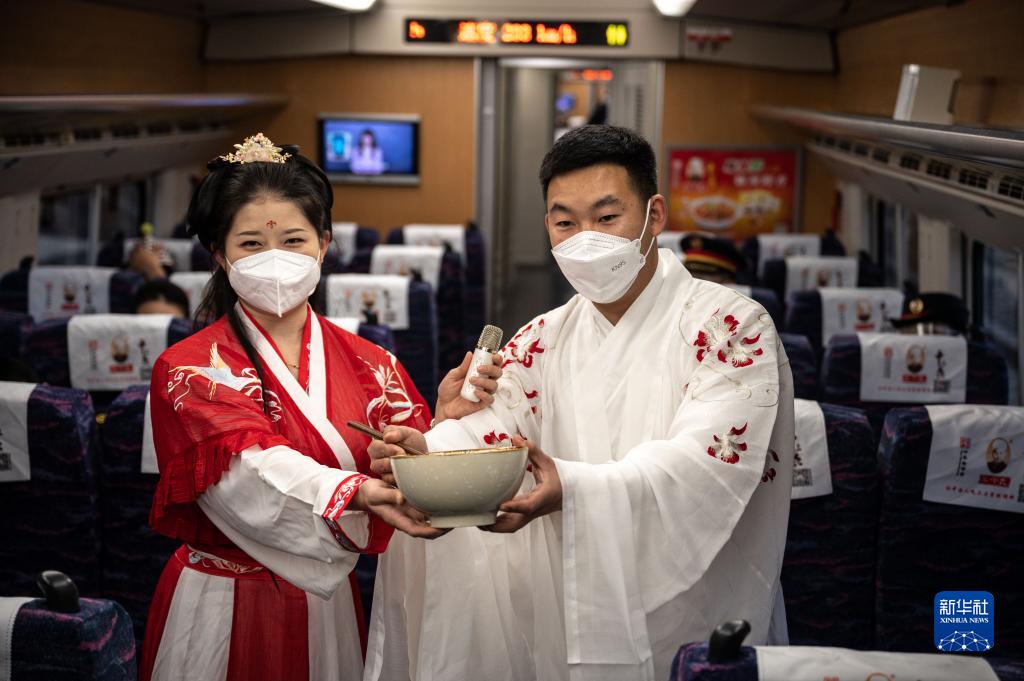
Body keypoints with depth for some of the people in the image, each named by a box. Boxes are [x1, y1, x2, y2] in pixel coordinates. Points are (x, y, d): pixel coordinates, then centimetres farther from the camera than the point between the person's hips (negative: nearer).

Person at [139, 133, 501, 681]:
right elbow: (256, 472, -25)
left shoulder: (369, 366, 3)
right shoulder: (189, 370, -8)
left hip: (330, 608, 3)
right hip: (223, 610, -3)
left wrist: (445, 424, -29)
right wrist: (358, 495, -42)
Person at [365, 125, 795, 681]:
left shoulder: (729, 328, -9)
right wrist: (423, 451, -31)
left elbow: (706, 464, -23)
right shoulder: (542, 340, 7)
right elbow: (488, 427, -9)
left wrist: (571, 489, -38)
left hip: (691, 630, -3)